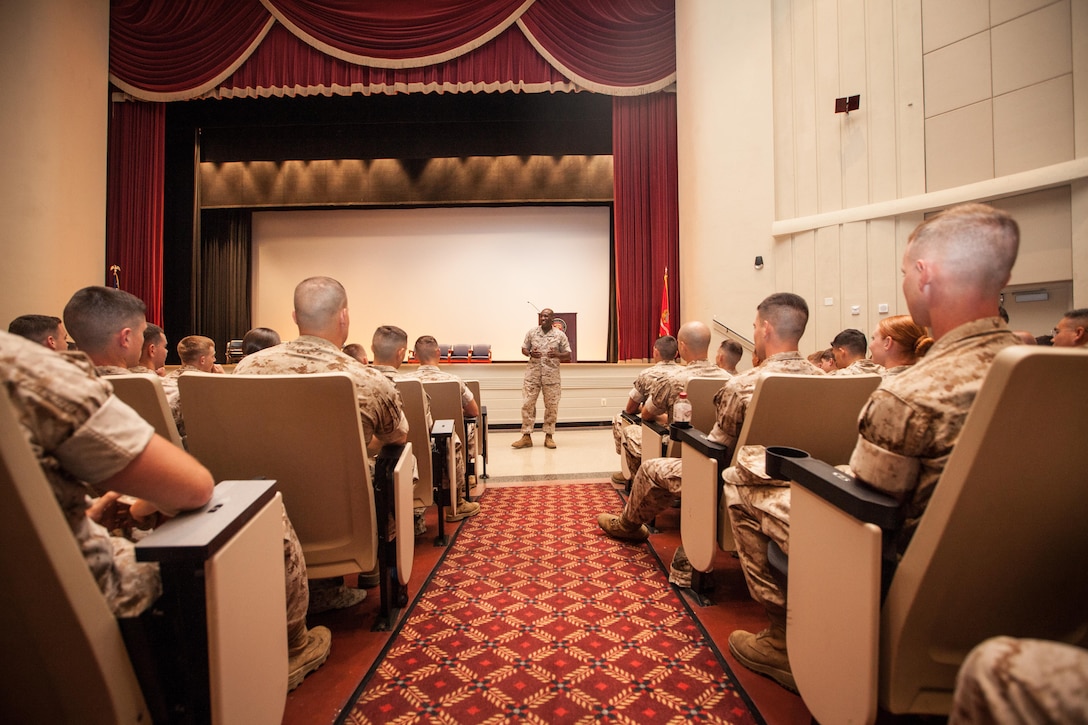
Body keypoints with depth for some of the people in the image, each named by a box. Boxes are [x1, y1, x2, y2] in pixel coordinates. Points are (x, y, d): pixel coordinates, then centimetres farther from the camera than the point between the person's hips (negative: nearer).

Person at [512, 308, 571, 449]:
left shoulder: (560, 335, 0)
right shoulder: (531, 333, 4)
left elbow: (568, 355, 3)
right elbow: (523, 349, 12)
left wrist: (557, 355, -18)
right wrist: (530, 353, -11)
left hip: (552, 376, -1)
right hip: (532, 374, 1)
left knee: (551, 406, 4)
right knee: (527, 404, -1)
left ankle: (549, 436, 17)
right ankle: (526, 436, 8)